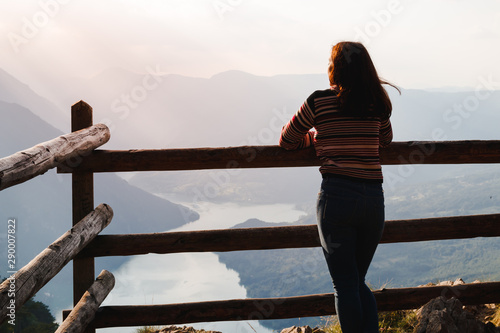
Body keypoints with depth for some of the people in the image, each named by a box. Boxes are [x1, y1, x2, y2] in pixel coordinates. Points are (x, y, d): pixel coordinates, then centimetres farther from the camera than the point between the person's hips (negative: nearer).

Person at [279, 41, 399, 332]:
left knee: (345, 285, 4)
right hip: (374, 198, 4)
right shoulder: (378, 103, 10)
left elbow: (287, 140, 11)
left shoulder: (319, 101, -1)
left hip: (337, 196, -4)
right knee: (359, 282, 19)